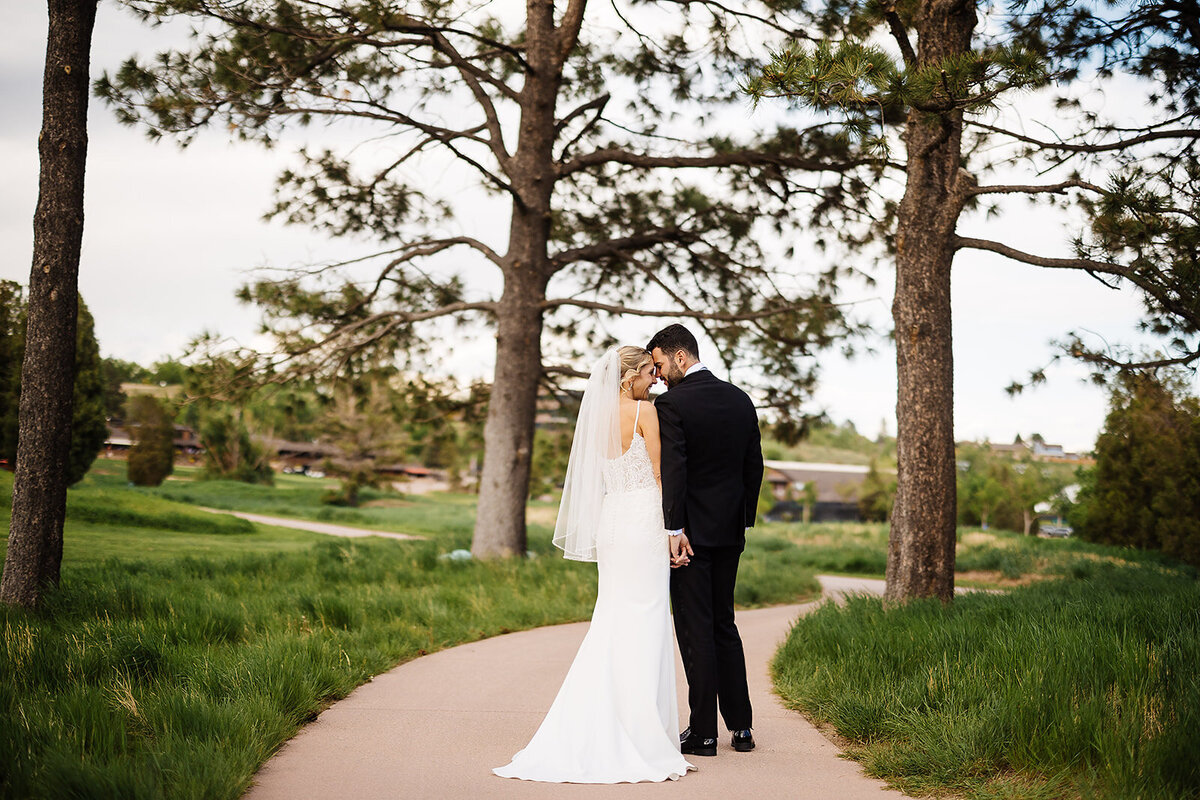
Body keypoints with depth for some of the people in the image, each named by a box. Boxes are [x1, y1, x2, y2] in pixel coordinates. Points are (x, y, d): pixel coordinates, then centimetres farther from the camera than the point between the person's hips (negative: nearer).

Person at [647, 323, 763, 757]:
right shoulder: (741, 400, 7)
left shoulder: (671, 403, -13)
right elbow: (754, 466, 10)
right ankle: (741, 725, 17)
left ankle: (703, 733, 3)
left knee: (695, 631, -1)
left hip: (690, 531, -6)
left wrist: (673, 529, -17)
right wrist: (744, 518, 16)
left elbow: (673, 469, -19)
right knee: (723, 624, 16)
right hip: (729, 530, 6)